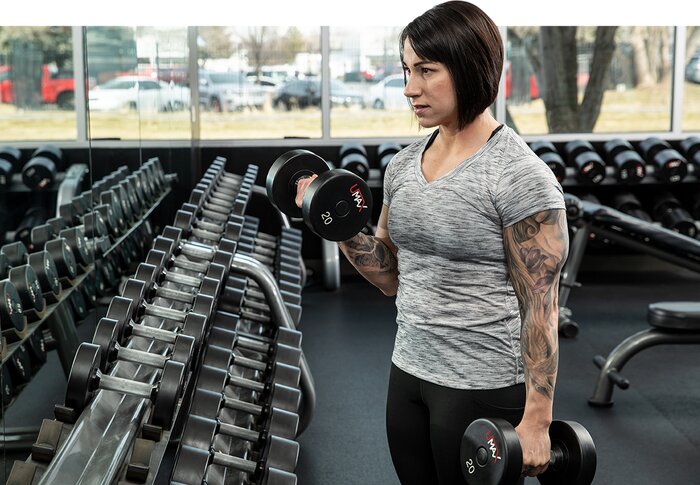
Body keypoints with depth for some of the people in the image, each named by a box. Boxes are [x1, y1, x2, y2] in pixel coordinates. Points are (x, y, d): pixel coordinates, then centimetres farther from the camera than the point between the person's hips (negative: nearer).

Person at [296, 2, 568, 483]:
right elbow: (392, 277, 10)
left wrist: (536, 421, -16)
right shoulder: (404, 163, 4)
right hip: (409, 373, 7)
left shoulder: (520, 176, -16)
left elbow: (541, 307, -15)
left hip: (484, 389, -6)